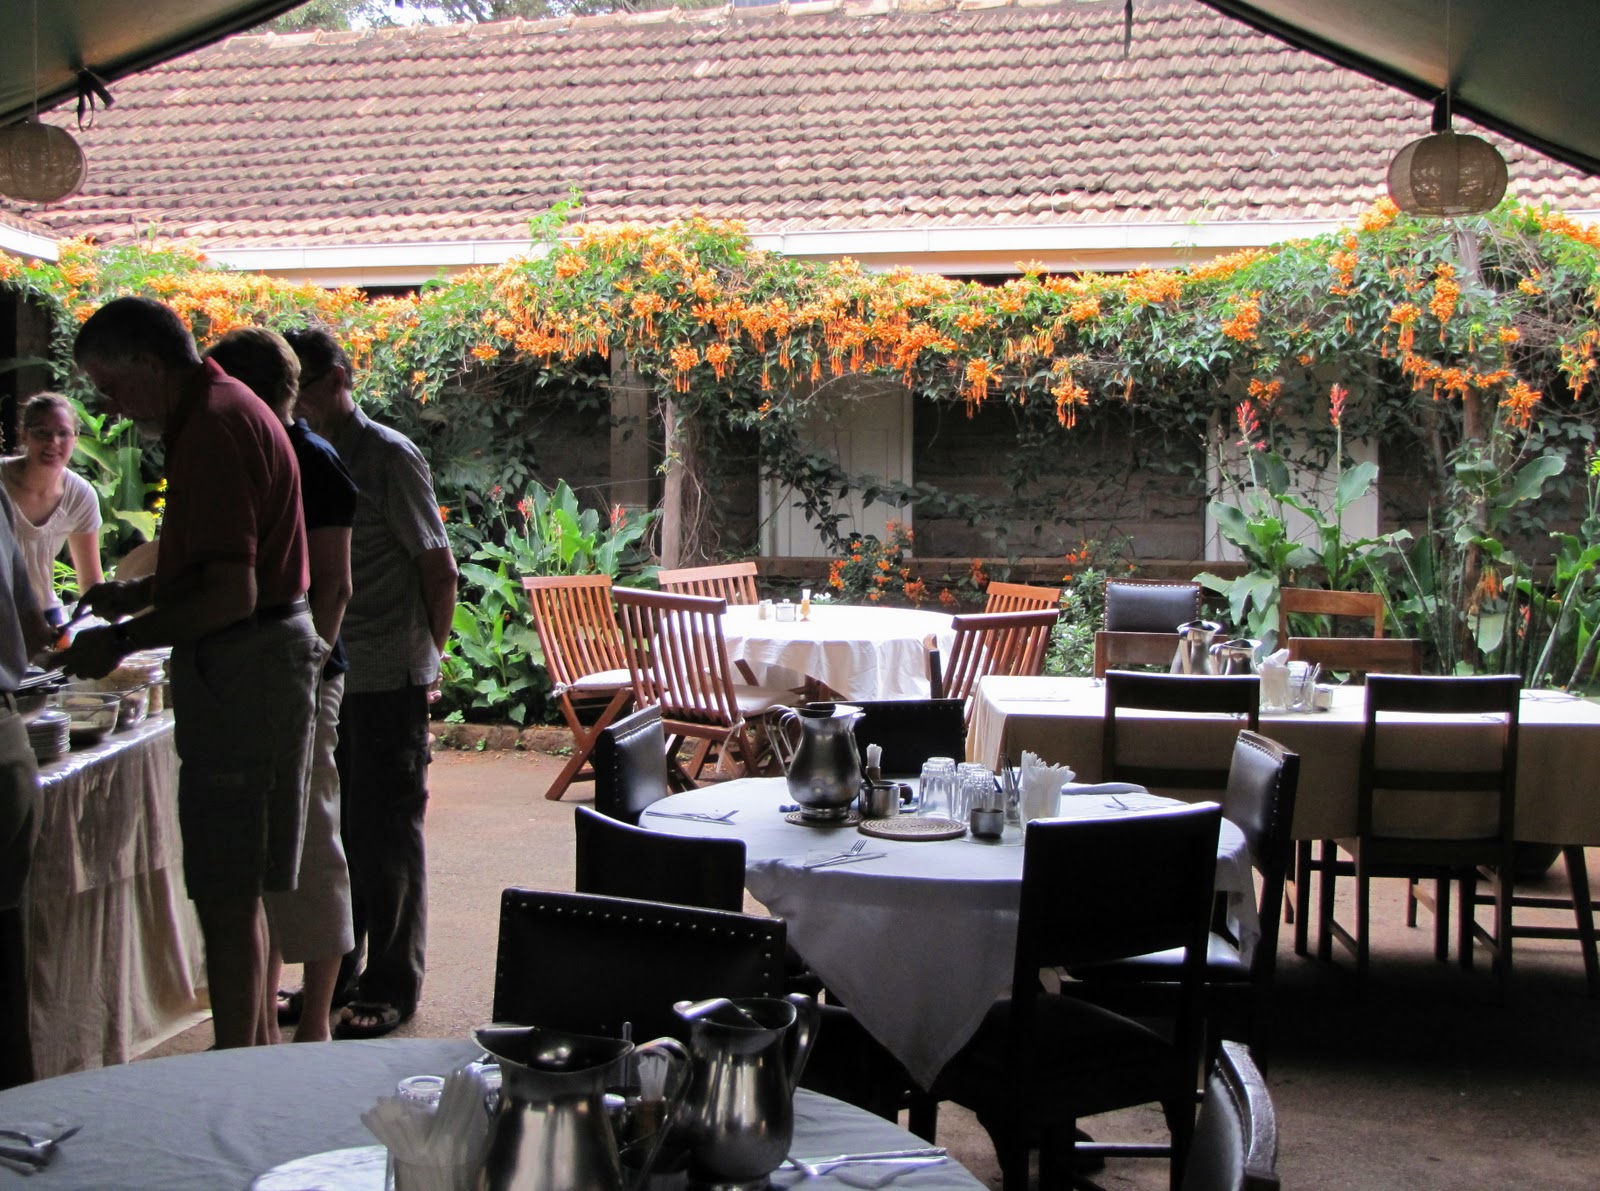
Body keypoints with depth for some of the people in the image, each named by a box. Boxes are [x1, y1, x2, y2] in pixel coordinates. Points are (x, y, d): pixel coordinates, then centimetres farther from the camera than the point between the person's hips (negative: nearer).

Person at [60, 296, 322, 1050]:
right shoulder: (220, 411, 16)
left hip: (242, 668, -11)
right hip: (264, 655, 11)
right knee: (237, 887, 17)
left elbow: (231, 593, -24)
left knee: (226, 896, -4)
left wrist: (123, 641, -17)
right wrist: (140, 593, 14)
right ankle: (254, 1053, 28)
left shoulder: (212, 427, -17)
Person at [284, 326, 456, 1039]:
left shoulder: (387, 456, -9)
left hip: (387, 680, -7)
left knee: (385, 834, 1)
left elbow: (439, 569, -8)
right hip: (327, 677, 7)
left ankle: (393, 987, 12)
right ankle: (336, 973, 25)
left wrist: (425, 659, -1)